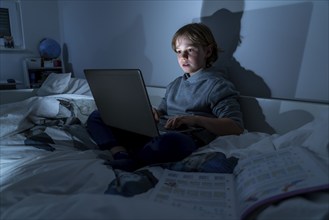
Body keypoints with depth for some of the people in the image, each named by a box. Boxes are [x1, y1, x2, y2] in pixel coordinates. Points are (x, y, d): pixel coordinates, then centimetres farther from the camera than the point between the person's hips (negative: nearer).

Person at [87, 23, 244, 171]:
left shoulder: (217, 85, 4)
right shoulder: (175, 84, 26)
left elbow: (236, 127, -6)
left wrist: (196, 119, -19)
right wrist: (153, 113, 2)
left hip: (186, 138, -6)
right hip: (153, 133, 7)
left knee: (169, 141, -45)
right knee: (96, 117, 3)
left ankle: (130, 163, -20)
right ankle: (121, 155, -21)